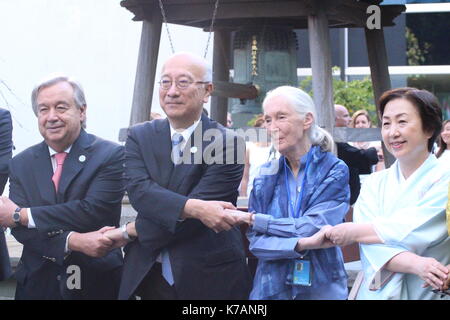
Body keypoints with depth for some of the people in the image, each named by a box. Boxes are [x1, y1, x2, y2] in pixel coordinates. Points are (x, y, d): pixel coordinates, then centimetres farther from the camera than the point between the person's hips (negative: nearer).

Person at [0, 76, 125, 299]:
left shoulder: (111, 155, -8)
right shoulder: (21, 163, 3)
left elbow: (94, 211, -19)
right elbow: (19, 229, -6)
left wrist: (21, 215, -15)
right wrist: (73, 242, -23)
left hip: (95, 283, -3)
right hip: (37, 283, 3)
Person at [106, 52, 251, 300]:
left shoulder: (227, 144, -9)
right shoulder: (140, 137, 4)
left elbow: (197, 212, -16)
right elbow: (139, 191, -13)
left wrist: (130, 232, -12)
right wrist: (193, 207, -29)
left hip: (210, 280, -3)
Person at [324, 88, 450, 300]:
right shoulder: (374, 184, 4)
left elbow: (411, 231, -19)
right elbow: (372, 249, -8)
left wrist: (352, 232, -11)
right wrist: (415, 264, -25)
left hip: (429, 292, -3)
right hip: (378, 292, 3)